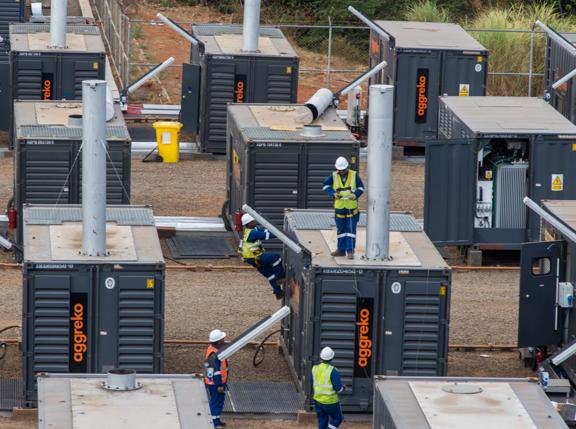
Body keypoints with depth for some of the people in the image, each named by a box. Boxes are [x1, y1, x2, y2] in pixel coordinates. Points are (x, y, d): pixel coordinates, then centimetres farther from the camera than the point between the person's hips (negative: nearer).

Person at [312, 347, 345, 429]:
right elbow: (338, 388, -17)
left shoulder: (315, 369, -3)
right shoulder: (333, 371, -20)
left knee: (322, 422, 16)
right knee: (337, 418, 15)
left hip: (318, 400, 5)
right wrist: (343, 387, 5)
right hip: (330, 402, -5)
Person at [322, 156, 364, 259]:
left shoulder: (354, 175, 0)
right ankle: (341, 250, 20)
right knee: (340, 230, 11)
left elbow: (361, 187, 0)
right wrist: (333, 193, -23)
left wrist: (355, 195, -20)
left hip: (352, 207, -2)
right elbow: (325, 186, -7)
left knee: (351, 229, -5)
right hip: (339, 207, 2)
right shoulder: (334, 176, 1)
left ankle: (350, 251, -3)